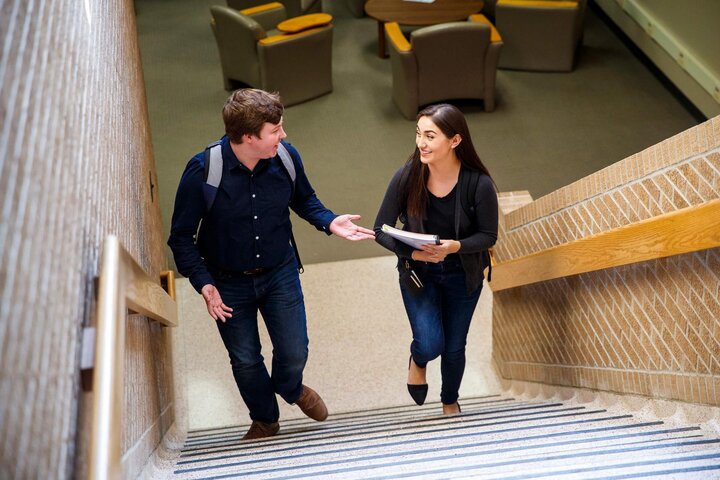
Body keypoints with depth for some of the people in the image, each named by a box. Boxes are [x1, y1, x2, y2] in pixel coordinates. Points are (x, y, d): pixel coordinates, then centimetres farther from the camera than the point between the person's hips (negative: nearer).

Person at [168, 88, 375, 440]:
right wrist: (204, 284, -25)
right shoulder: (203, 171, -25)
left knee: (295, 351, 7)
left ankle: (291, 388, 46)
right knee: (245, 361, 12)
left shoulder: (286, 158, -16)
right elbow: (181, 236, -15)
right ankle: (265, 419, 42)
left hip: (279, 272, 2)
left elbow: (304, 200, 6)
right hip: (228, 282, -2)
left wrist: (330, 222, -13)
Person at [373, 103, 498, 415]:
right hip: (418, 272, 0)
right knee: (431, 345, -14)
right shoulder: (407, 176, -22)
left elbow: (488, 236, -13)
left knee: (454, 347, 15)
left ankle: (450, 401, 46)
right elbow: (381, 230, -14)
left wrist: (456, 246, -31)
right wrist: (413, 252, -30)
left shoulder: (479, 184, -25)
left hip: (463, 275, 1)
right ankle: (417, 360, 26)